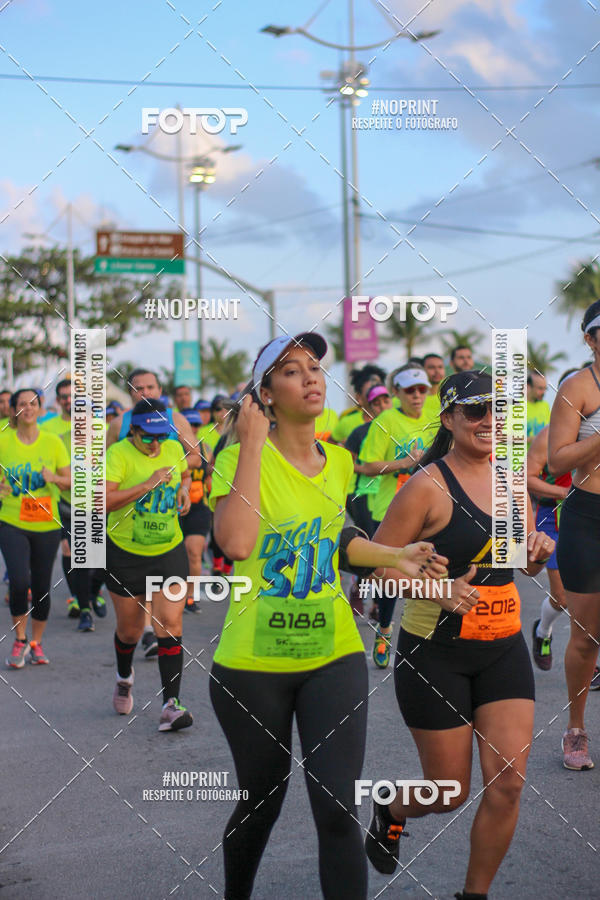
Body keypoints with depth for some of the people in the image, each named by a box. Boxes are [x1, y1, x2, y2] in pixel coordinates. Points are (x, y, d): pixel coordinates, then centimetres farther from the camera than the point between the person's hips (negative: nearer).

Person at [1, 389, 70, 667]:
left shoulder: (53, 442, 1)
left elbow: (69, 482, 5)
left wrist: (55, 478, -16)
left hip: (47, 525, 1)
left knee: (42, 587, 5)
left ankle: (36, 643, 25)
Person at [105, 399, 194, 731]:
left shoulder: (173, 449, 1)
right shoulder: (118, 454, -15)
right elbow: (102, 501, -27)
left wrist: (184, 490, 2)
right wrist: (147, 485, -28)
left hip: (170, 551, 3)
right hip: (126, 554, -2)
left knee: (170, 625, -9)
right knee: (130, 629, 11)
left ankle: (170, 704, -9)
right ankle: (124, 677, 44)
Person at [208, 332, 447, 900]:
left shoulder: (339, 461, 5)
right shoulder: (242, 457, -12)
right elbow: (237, 542, -31)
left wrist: (394, 556, 12)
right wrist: (253, 442, -25)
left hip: (334, 656, 3)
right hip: (253, 663, -3)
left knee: (337, 810, -9)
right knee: (261, 803, 14)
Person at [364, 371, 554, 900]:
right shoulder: (428, 486, -14)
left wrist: (539, 550, -5)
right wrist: (439, 588, -25)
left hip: (503, 647, 5)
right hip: (436, 651, -5)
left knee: (508, 783, -3)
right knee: (450, 792, 5)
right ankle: (389, 812, 39)